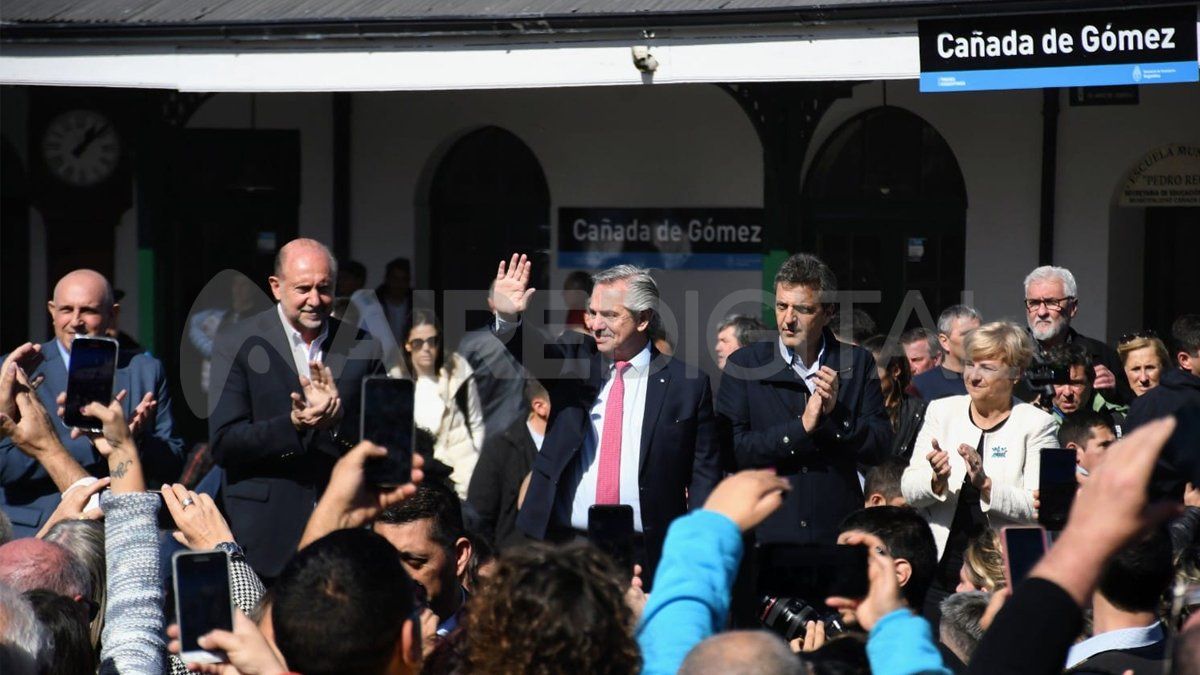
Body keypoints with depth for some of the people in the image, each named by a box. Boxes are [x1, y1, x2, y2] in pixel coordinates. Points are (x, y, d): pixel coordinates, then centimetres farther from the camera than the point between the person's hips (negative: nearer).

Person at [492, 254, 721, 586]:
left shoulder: (686, 384, 1)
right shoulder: (574, 362, 8)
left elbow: (704, 473, 2)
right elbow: (532, 350, -11)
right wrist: (507, 318, -33)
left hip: (645, 556, -2)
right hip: (562, 546, 2)